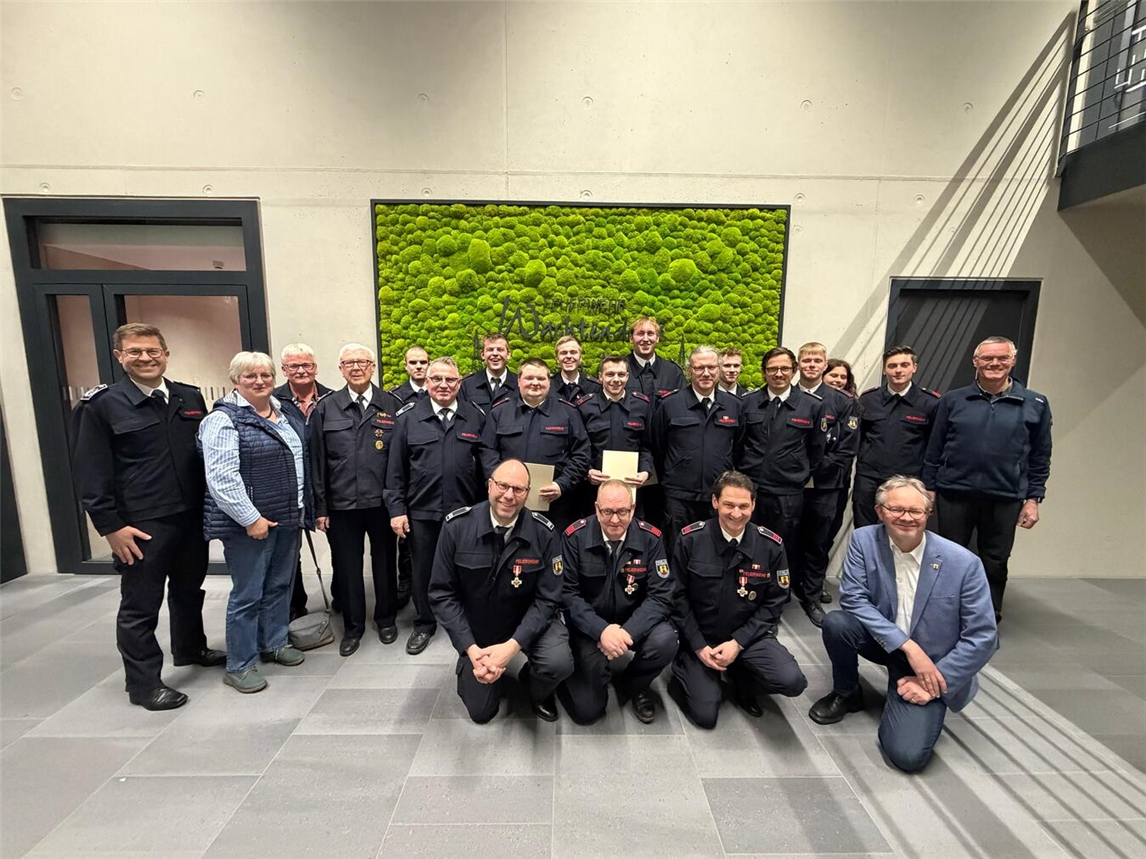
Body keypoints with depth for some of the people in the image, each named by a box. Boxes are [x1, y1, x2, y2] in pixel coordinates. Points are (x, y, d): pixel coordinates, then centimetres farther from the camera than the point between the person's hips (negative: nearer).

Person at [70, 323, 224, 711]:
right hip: (142, 525, -4)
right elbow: (90, 473, -7)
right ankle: (143, 683, 22)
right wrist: (110, 526, -11)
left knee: (189, 590, 21)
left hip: (193, 516, 5)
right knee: (140, 605, 7)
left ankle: (190, 649, 42)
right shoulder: (101, 406, -6)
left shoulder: (191, 398, 5)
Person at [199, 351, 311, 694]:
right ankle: (239, 666, 18)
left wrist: (303, 509, 14)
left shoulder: (286, 415, 10)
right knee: (247, 593, 3)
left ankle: (274, 643, 34)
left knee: (280, 585, 17)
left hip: (287, 517, 7)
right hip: (249, 521, -7)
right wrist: (251, 518, -20)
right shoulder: (224, 419, -12)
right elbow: (221, 478, -19)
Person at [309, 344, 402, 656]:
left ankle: (386, 619, 34)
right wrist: (320, 507, 0)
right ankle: (353, 626, 30)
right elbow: (317, 461, 3)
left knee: (384, 563, 13)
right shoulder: (326, 408, 2)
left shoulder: (392, 405, -1)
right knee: (347, 567, 11)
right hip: (342, 503, 1)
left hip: (382, 502, -1)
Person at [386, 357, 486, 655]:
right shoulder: (408, 417, 0)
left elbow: (486, 465, 4)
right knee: (423, 571, 14)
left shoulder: (476, 417, 1)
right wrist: (396, 509, -4)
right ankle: (424, 624, 36)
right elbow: (396, 468, 1)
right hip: (421, 511, 0)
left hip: (465, 511, 0)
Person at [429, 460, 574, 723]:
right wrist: (471, 649, -21)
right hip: (476, 629, 1)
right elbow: (442, 593, -14)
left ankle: (538, 692, 9)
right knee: (480, 712, 10)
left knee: (559, 662, -29)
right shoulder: (456, 526, -20)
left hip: (527, 622, -1)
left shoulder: (544, 532, -19)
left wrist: (512, 646, -28)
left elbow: (547, 599, -16)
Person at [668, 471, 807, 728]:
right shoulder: (691, 539, -14)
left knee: (792, 682, -21)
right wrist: (698, 646, -11)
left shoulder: (771, 545, -10)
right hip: (700, 637, -2)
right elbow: (678, 596, -7)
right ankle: (684, 671, 22)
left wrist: (738, 643, -13)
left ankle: (742, 676, 11)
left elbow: (774, 603, -4)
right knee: (705, 715, -10)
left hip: (748, 635, 2)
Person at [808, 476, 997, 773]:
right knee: (836, 623, -30)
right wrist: (908, 646, -25)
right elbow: (852, 598, -17)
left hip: (933, 664, -2)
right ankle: (847, 694, 3)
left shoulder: (964, 564, -18)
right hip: (884, 643, 2)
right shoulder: (864, 540, -14)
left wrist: (935, 684, -14)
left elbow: (982, 637, -13)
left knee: (908, 755, -18)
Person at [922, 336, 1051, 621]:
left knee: (995, 563, 11)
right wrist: (929, 488, 2)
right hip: (954, 494, 0)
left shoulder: (1035, 404, 3)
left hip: (1006, 499, 0)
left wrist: (1033, 499, 2)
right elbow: (934, 450, 5)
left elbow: (1040, 457, 6)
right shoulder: (953, 400, 3)